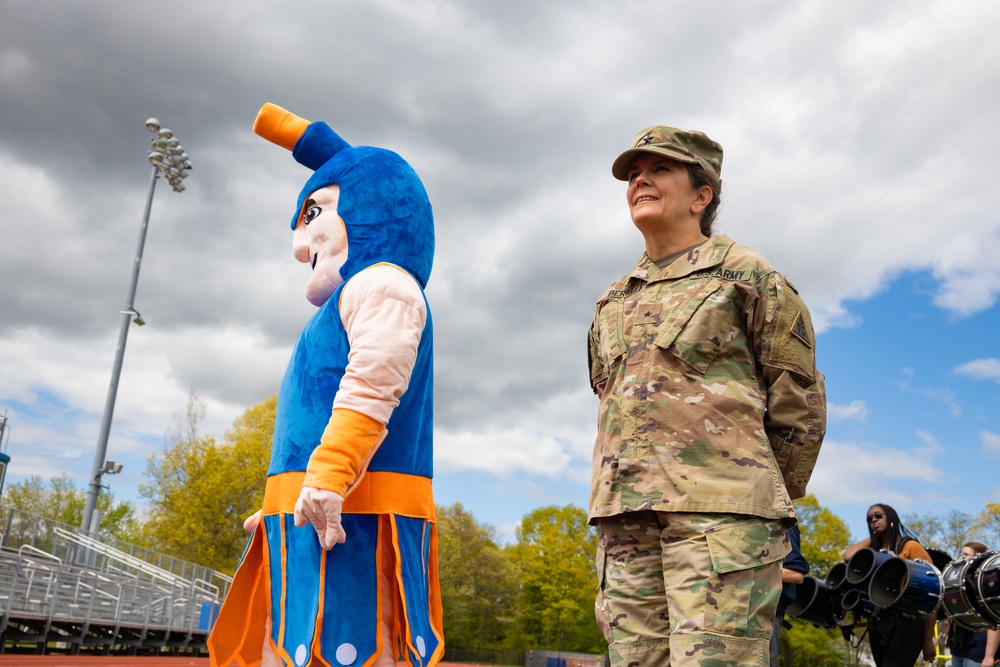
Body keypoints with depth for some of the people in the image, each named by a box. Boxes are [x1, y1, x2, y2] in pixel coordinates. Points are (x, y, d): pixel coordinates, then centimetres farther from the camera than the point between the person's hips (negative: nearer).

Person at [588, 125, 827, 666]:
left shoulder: (745, 274, 6)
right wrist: (619, 497, 16)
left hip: (720, 517, -5)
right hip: (624, 521, 6)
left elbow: (799, 406, 5)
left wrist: (764, 498, 8)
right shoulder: (611, 303, 22)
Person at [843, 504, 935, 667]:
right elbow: (849, 556, -6)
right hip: (878, 625, 7)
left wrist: (928, 638, -9)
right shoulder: (874, 550, 15)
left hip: (904, 623, -7)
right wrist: (872, 537, 9)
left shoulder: (910, 546, -3)